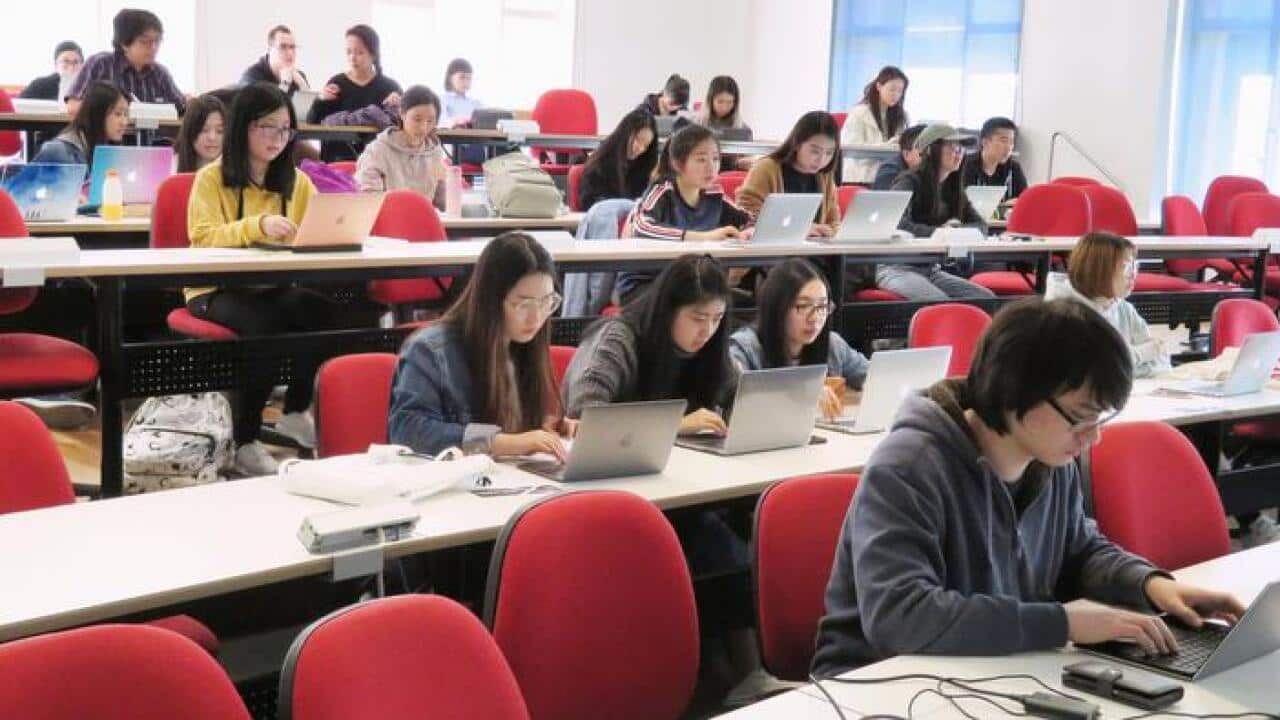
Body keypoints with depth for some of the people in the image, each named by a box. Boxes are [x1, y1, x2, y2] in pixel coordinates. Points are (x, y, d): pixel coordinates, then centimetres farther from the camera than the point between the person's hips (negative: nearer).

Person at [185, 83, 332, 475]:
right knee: (263, 323, -36)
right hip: (217, 290, -4)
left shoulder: (296, 181, 13)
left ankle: (296, 413, -6)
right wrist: (257, 225, -32)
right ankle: (245, 442, -22)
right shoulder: (211, 178, -3)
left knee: (321, 309, -29)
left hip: (274, 287, 4)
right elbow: (203, 237, -17)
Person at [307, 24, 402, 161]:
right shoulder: (337, 83, 6)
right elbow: (312, 123, 4)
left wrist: (396, 108, -16)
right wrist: (320, 100, -13)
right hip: (338, 158, -1)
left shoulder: (390, 87, 5)